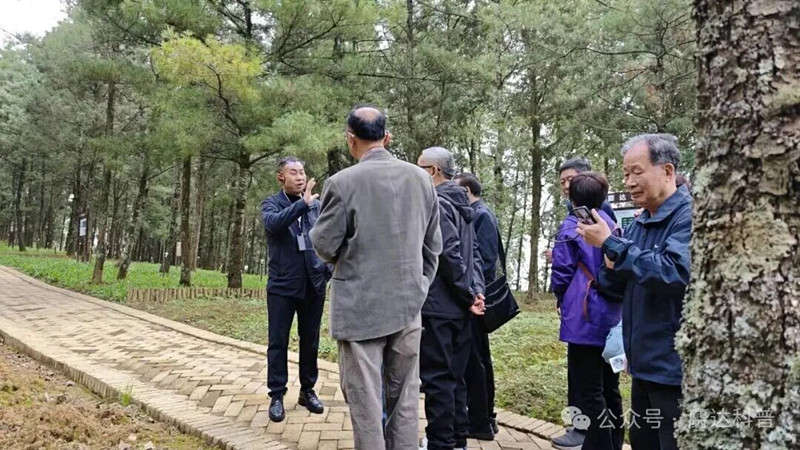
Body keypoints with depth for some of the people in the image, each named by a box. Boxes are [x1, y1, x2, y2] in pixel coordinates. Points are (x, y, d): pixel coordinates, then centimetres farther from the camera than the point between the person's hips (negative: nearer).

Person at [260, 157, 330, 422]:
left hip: (313, 284, 3)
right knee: (278, 342, 3)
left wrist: (328, 270, -3)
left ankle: (307, 391, 25)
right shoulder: (271, 204, -1)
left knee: (310, 340, 11)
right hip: (283, 284, -3)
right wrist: (302, 203, -30)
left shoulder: (316, 204, 8)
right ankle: (277, 395, 14)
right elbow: (273, 224, -24)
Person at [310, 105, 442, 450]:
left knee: (366, 400, 5)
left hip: (361, 307, -4)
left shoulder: (343, 182, -13)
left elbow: (323, 246, -7)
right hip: (408, 306, 5)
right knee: (404, 399, 14)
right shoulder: (422, 179, 2)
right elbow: (433, 246, 9)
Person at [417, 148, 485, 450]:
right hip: (459, 306, 9)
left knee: (436, 377, -1)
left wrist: (468, 294, -12)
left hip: (438, 306, -9)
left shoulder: (435, 203, -13)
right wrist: (477, 290, 4)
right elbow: (474, 253, 14)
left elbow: (450, 254, -20)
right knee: (454, 376, 15)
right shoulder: (460, 204, 16)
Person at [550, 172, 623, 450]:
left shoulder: (572, 226, -8)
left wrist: (561, 297, 11)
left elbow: (562, 273, -7)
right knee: (609, 386, 15)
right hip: (612, 315, 7)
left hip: (584, 315, -7)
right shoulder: (612, 224, 10)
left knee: (588, 389, 0)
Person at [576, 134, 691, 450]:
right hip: (645, 364, 9)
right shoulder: (640, 223, 12)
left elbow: (676, 273, -30)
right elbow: (618, 288, 14)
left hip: (675, 367, -8)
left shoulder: (688, 215, -15)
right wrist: (610, 266, -8)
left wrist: (611, 244, -24)